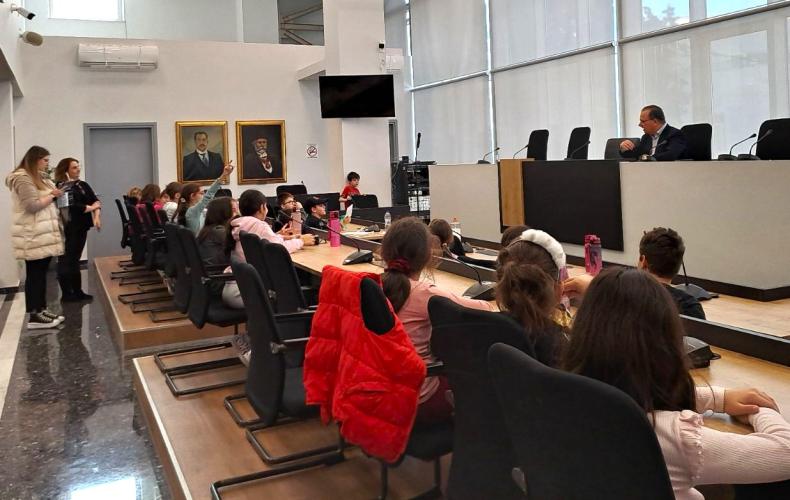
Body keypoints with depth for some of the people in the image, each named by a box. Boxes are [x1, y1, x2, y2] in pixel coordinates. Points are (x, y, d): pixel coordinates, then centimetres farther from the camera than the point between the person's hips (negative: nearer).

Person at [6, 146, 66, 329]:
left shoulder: (36, 178, 20)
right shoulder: (23, 178, -12)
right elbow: (33, 206, -20)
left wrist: (52, 193, 9)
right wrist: (52, 196, -9)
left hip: (43, 234, 10)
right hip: (33, 236, -10)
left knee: (41, 273, 12)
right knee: (34, 274, -6)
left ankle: (41, 310, 18)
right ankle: (34, 317, -2)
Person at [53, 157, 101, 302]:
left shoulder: (83, 185, 13)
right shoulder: (61, 187, -8)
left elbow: (96, 200, 4)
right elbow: (71, 207, -19)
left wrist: (97, 216, -14)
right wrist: (91, 207, -8)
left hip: (81, 227, 7)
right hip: (68, 229, -7)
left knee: (74, 260, 13)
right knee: (66, 261, 0)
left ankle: (77, 291, 17)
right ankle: (66, 294, 6)